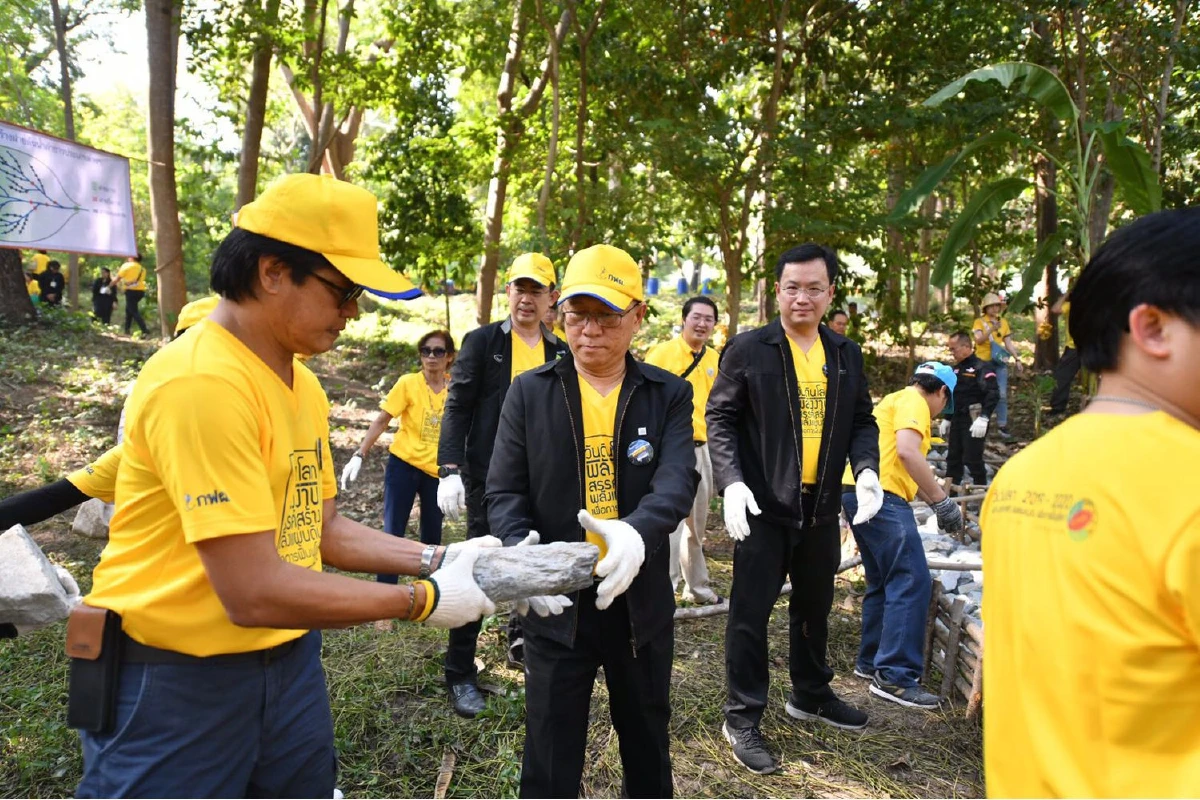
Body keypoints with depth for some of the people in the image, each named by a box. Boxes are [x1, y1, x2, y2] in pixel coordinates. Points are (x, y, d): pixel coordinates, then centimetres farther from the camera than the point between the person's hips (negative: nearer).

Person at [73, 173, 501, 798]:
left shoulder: (302, 384, 4)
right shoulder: (201, 383, -25)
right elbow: (255, 593, -27)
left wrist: (435, 558, -4)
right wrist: (424, 600, -18)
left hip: (288, 659, 8)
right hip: (177, 681, -8)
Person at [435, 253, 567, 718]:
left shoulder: (561, 353, 8)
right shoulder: (481, 342, -2)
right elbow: (457, 408, -5)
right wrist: (450, 470, -14)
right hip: (490, 478, -4)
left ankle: (521, 642, 34)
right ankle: (460, 674, 12)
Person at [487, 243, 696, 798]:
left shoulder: (669, 394, -1)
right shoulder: (529, 391, -1)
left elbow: (678, 480, -16)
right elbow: (504, 490, -3)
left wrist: (637, 531, -37)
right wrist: (521, 546, -24)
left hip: (641, 600, 1)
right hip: (556, 602, -1)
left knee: (648, 743, 22)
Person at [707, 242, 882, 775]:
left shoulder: (846, 355, 8)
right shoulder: (748, 349, -7)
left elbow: (862, 420, 12)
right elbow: (720, 417, -6)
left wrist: (866, 469, -6)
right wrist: (731, 480, -19)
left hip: (821, 505, 5)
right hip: (764, 504, -5)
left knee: (815, 606, 20)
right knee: (751, 609, 2)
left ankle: (810, 695, 41)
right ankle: (742, 718, 16)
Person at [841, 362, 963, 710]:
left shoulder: (897, 400, 28)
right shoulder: (913, 401, -2)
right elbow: (907, 452, -20)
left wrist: (935, 500, 39)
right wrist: (943, 501, -15)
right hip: (880, 494, -10)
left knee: (884, 582, 18)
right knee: (912, 582, -9)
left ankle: (871, 661, 26)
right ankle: (895, 677, -9)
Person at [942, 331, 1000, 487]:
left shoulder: (982, 367, -10)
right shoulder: (957, 369, 15)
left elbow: (993, 394, -20)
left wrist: (983, 418, -27)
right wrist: (947, 419, 21)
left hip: (974, 423, -8)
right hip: (957, 421, 8)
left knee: (973, 459, -7)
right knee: (953, 458, 11)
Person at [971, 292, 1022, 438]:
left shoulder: (1003, 322, 8)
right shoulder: (979, 321, -5)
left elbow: (1008, 343, 11)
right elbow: (979, 340, -19)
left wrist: (1017, 359, 5)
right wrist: (991, 329, -33)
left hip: (999, 363, 3)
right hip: (983, 363, -3)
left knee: (1002, 394, 0)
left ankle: (1002, 425, 5)